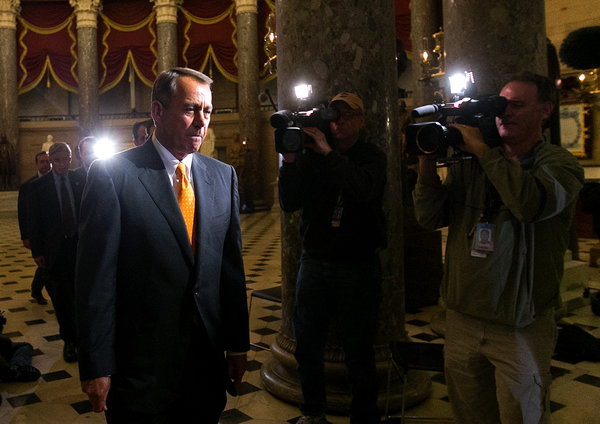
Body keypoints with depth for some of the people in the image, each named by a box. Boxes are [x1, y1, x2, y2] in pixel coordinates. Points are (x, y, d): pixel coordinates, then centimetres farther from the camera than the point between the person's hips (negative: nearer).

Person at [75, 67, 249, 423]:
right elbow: (96, 277, -10)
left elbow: (232, 264, 7)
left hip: (209, 355, 5)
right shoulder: (112, 174, -10)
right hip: (140, 363, -4)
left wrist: (239, 344, 8)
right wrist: (96, 367, -9)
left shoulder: (223, 176, 5)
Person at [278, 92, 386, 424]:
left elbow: (366, 189, -23)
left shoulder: (372, 157, 0)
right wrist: (290, 162, -14)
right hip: (314, 260, 3)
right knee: (307, 346, 13)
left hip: (357, 265, -3)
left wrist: (328, 152, -23)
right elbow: (290, 203, -2)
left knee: (358, 352, 5)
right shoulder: (311, 156, 6)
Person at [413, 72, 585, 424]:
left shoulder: (560, 163, -6)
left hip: (521, 326, -4)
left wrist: (483, 150, -21)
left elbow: (531, 204, -29)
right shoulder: (470, 161, 6)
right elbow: (430, 217, 2)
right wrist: (428, 164, -12)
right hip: (462, 319, 4)